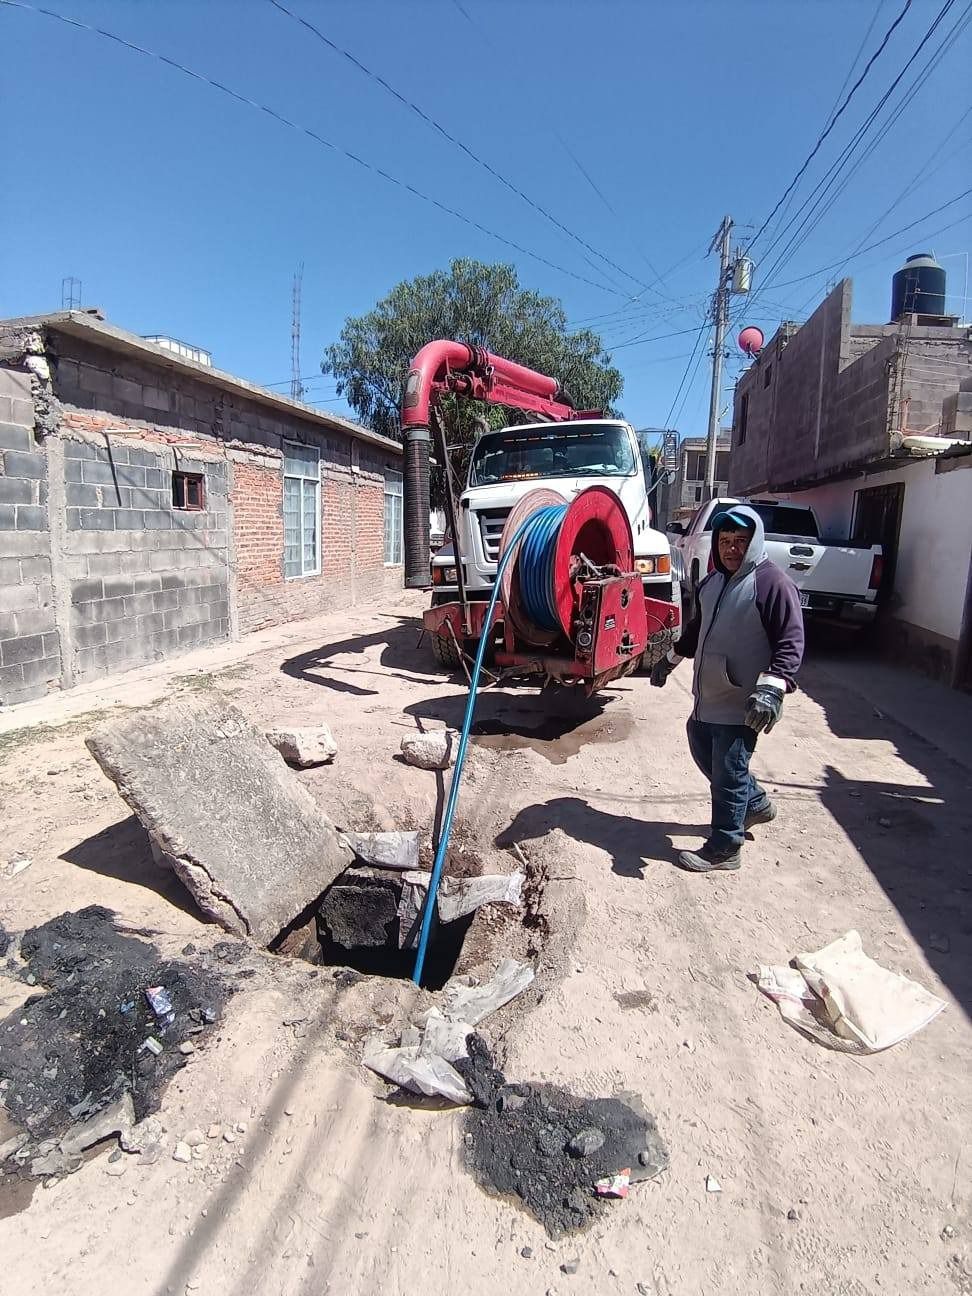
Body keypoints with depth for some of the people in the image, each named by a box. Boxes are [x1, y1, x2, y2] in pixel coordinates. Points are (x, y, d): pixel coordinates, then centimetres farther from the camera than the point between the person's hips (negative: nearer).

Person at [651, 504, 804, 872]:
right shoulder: (713, 581, 11)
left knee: (728, 772, -1)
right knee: (703, 749, 22)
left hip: (741, 704, -9)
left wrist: (773, 687, -31)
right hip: (707, 695, 9)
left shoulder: (772, 582, -16)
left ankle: (724, 848, 15)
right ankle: (755, 803, 43)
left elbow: (791, 642, -20)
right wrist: (672, 658, 29)